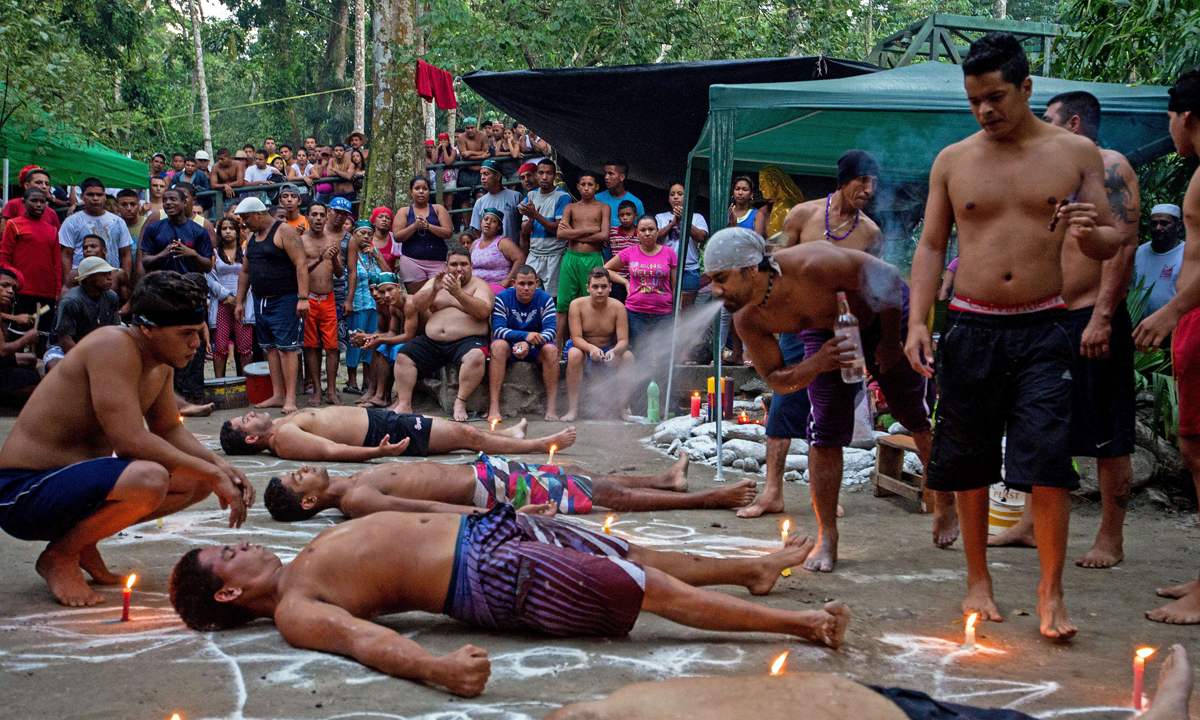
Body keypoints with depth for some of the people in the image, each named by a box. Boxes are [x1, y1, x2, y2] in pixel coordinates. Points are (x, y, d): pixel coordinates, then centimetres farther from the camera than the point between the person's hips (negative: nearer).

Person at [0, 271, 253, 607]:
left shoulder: (162, 363, 5)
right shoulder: (113, 346, -23)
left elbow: (170, 429, 17)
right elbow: (131, 441, -29)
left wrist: (220, 465, -2)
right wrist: (212, 474, -23)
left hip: (81, 480, 10)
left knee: (197, 481, 8)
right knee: (148, 480, -34)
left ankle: (83, 540, 12)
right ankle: (60, 556, -8)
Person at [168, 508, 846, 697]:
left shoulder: (310, 554, 15)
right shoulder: (296, 612, -12)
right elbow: (362, 637, -31)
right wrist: (436, 667, -50)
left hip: (484, 526, 8)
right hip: (492, 575, -8)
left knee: (639, 557, 16)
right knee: (655, 589, -8)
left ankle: (754, 568, 35)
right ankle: (800, 622, 1)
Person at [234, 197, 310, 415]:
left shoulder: (284, 231, -9)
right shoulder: (252, 237, 16)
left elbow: (301, 264, -17)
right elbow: (245, 271, 23)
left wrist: (303, 298, -24)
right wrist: (240, 302, 21)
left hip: (285, 300, -8)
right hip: (260, 302, 8)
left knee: (286, 348, -10)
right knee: (271, 348, 8)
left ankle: (290, 399, -11)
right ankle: (277, 396, 12)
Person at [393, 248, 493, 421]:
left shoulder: (479, 285, 4)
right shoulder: (437, 282, 16)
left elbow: (483, 311, -16)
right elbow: (417, 305, 2)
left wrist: (458, 293, -27)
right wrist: (433, 290, -17)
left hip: (466, 340, -5)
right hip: (432, 341, 5)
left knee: (476, 357, -35)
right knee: (403, 355, -12)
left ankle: (460, 403, -31)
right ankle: (404, 404, -15)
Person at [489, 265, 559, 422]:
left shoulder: (545, 299, -6)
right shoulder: (502, 298, -9)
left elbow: (551, 329, -16)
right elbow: (498, 329, -19)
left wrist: (529, 344, -35)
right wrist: (525, 335, -35)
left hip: (535, 350, 1)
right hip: (510, 347, -1)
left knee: (551, 349, -30)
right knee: (498, 345, -32)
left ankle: (551, 408, -31)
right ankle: (493, 407, -39)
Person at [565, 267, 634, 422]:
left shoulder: (617, 307, -12)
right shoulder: (577, 305, -14)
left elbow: (623, 341, -16)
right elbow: (576, 338, -19)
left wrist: (614, 351, -41)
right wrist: (592, 348, -41)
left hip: (609, 351, 1)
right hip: (584, 348, -1)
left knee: (628, 356, -28)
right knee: (574, 354, -35)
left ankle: (622, 408, -19)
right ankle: (573, 409, -32)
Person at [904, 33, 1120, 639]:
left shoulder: (1076, 152, 4)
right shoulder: (952, 161, 7)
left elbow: (1111, 242, 7)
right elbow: (931, 246, 9)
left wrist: (1090, 233, -18)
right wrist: (917, 322, -4)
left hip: (1042, 329, -1)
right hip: (970, 328, 2)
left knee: (1047, 461, -9)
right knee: (969, 460, 6)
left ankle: (1051, 592, 2)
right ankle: (978, 580, 21)